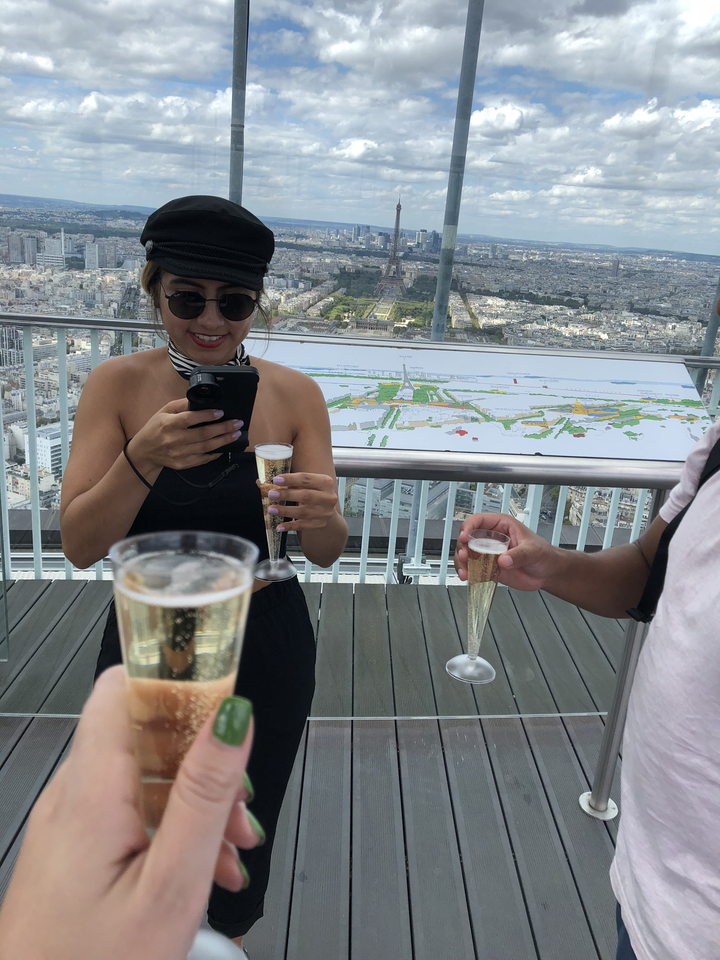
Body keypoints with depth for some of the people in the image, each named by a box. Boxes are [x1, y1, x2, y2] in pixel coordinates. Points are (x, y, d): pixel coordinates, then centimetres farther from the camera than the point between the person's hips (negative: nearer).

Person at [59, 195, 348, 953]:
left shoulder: (294, 394, -9)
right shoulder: (116, 385, -9)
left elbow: (325, 555, -9)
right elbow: (79, 545, -14)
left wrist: (319, 518, -33)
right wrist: (143, 459, -32)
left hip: (264, 649, 0)